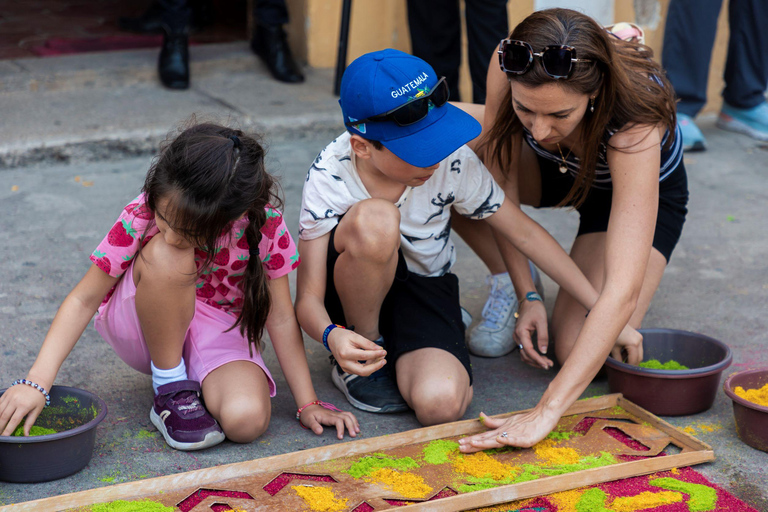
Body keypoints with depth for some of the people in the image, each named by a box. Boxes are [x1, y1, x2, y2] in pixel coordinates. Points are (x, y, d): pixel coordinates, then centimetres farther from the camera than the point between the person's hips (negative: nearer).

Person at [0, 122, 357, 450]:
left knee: (247, 420, -32)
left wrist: (308, 404, -13)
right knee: (167, 259, -35)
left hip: (220, 327, 0)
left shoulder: (264, 223, -24)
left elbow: (280, 318, -14)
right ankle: (171, 391, -16)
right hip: (146, 325, 0)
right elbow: (84, 300, -19)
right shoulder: (142, 216, -25)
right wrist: (36, 381, -29)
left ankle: (199, 381, 3)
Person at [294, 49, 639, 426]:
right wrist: (332, 336, -46)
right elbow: (308, 298, -21)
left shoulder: (454, 164, -19)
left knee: (442, 403, -31)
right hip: (359, 289, -1)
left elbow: (525, 233, -9)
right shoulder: (329, 176, -23)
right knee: (375, 219, -37)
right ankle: (362, 351, -11)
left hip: (425, 286, 1)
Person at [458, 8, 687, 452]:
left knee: (579, 351, -21)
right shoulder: (508, 68, -34)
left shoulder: (636, 124, -43)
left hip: (646, 191, -3)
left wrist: (547, 411, -54)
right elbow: (502, 183, -20)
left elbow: (622, 293, -48)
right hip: (555, 170, 3)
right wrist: (527, 295, -28)